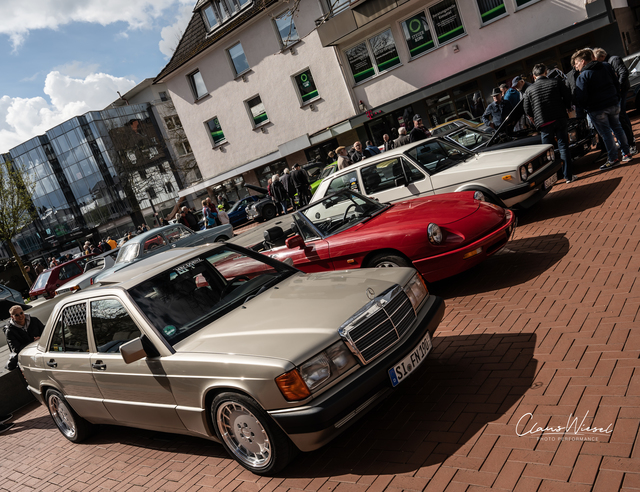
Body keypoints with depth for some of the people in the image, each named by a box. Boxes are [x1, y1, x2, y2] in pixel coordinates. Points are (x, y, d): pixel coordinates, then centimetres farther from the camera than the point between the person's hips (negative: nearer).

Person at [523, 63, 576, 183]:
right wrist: (567, 110, 21)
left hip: (544, 124, 0)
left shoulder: (529, 90, 2)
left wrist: (537, 119, 20)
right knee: (563, 147, 6)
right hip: (560, 119, 1)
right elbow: (568, 97, 3)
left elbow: (527, 112, 3)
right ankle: (568, 176, 8)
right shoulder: (557, 83, 3)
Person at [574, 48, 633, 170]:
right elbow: (617, 84, 12)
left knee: (606, 134, 2)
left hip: (596, 110, -6)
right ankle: (627, 153, 25)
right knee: (617, 128, 19)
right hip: (613, 105, 7)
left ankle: (613, 159, 9)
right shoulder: (606, 67, 8)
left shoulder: (582, 77, -15)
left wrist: (586, 107, -2)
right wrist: (616, 98, 20)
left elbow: (581, 97, -21)